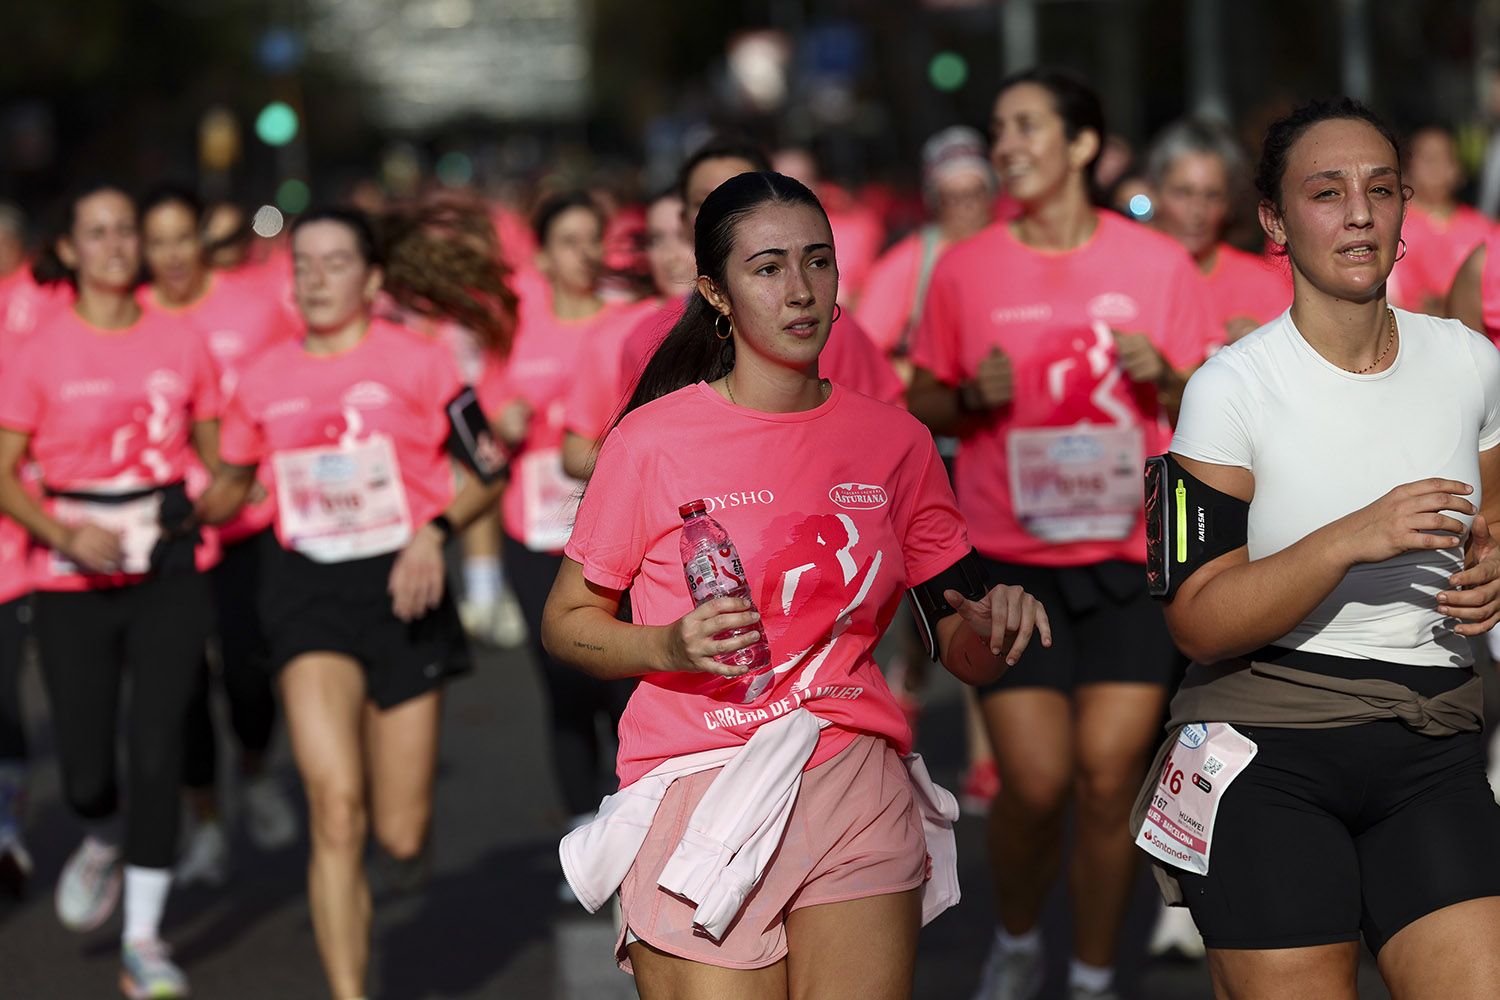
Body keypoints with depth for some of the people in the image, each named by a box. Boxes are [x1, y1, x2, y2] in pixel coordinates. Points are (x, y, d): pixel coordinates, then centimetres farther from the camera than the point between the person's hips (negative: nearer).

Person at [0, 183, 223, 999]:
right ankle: (100, 842, 39)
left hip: (169, 572, 1)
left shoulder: (179, 343, 4)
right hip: (74, 584, -1)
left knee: (156, 749, -9)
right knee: (85, 768, 1)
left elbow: (213, 456, 14)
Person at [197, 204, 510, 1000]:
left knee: (401, 837, 2)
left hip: (400, 588, -1)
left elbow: (486, 472, 1)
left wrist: (434, 531, -15)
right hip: (308, 590, 1)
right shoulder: (264, 381, 7)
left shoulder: (416, 361, -1)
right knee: (334, 807, -17)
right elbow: (230, 487, 20)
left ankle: (400, 841, 41)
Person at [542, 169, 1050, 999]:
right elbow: (567, 622, 5)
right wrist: (669, 646, -14)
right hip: (700, 795, -2)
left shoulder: (893, 440, 7)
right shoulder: (653, 441, -2)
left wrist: (994, 629, -12)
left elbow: (961, 648, 11)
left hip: (856, 795, 2)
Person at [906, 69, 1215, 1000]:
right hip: (1012, 560, 0)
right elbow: (923, 402, 10)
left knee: (1109, 777, -4)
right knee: (1036, 782, -4)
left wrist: (1162, 379, -13)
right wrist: (972, 397, -11)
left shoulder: (1159, 264, 0)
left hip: (1131, 555, 0)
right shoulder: (965, 269, 1)